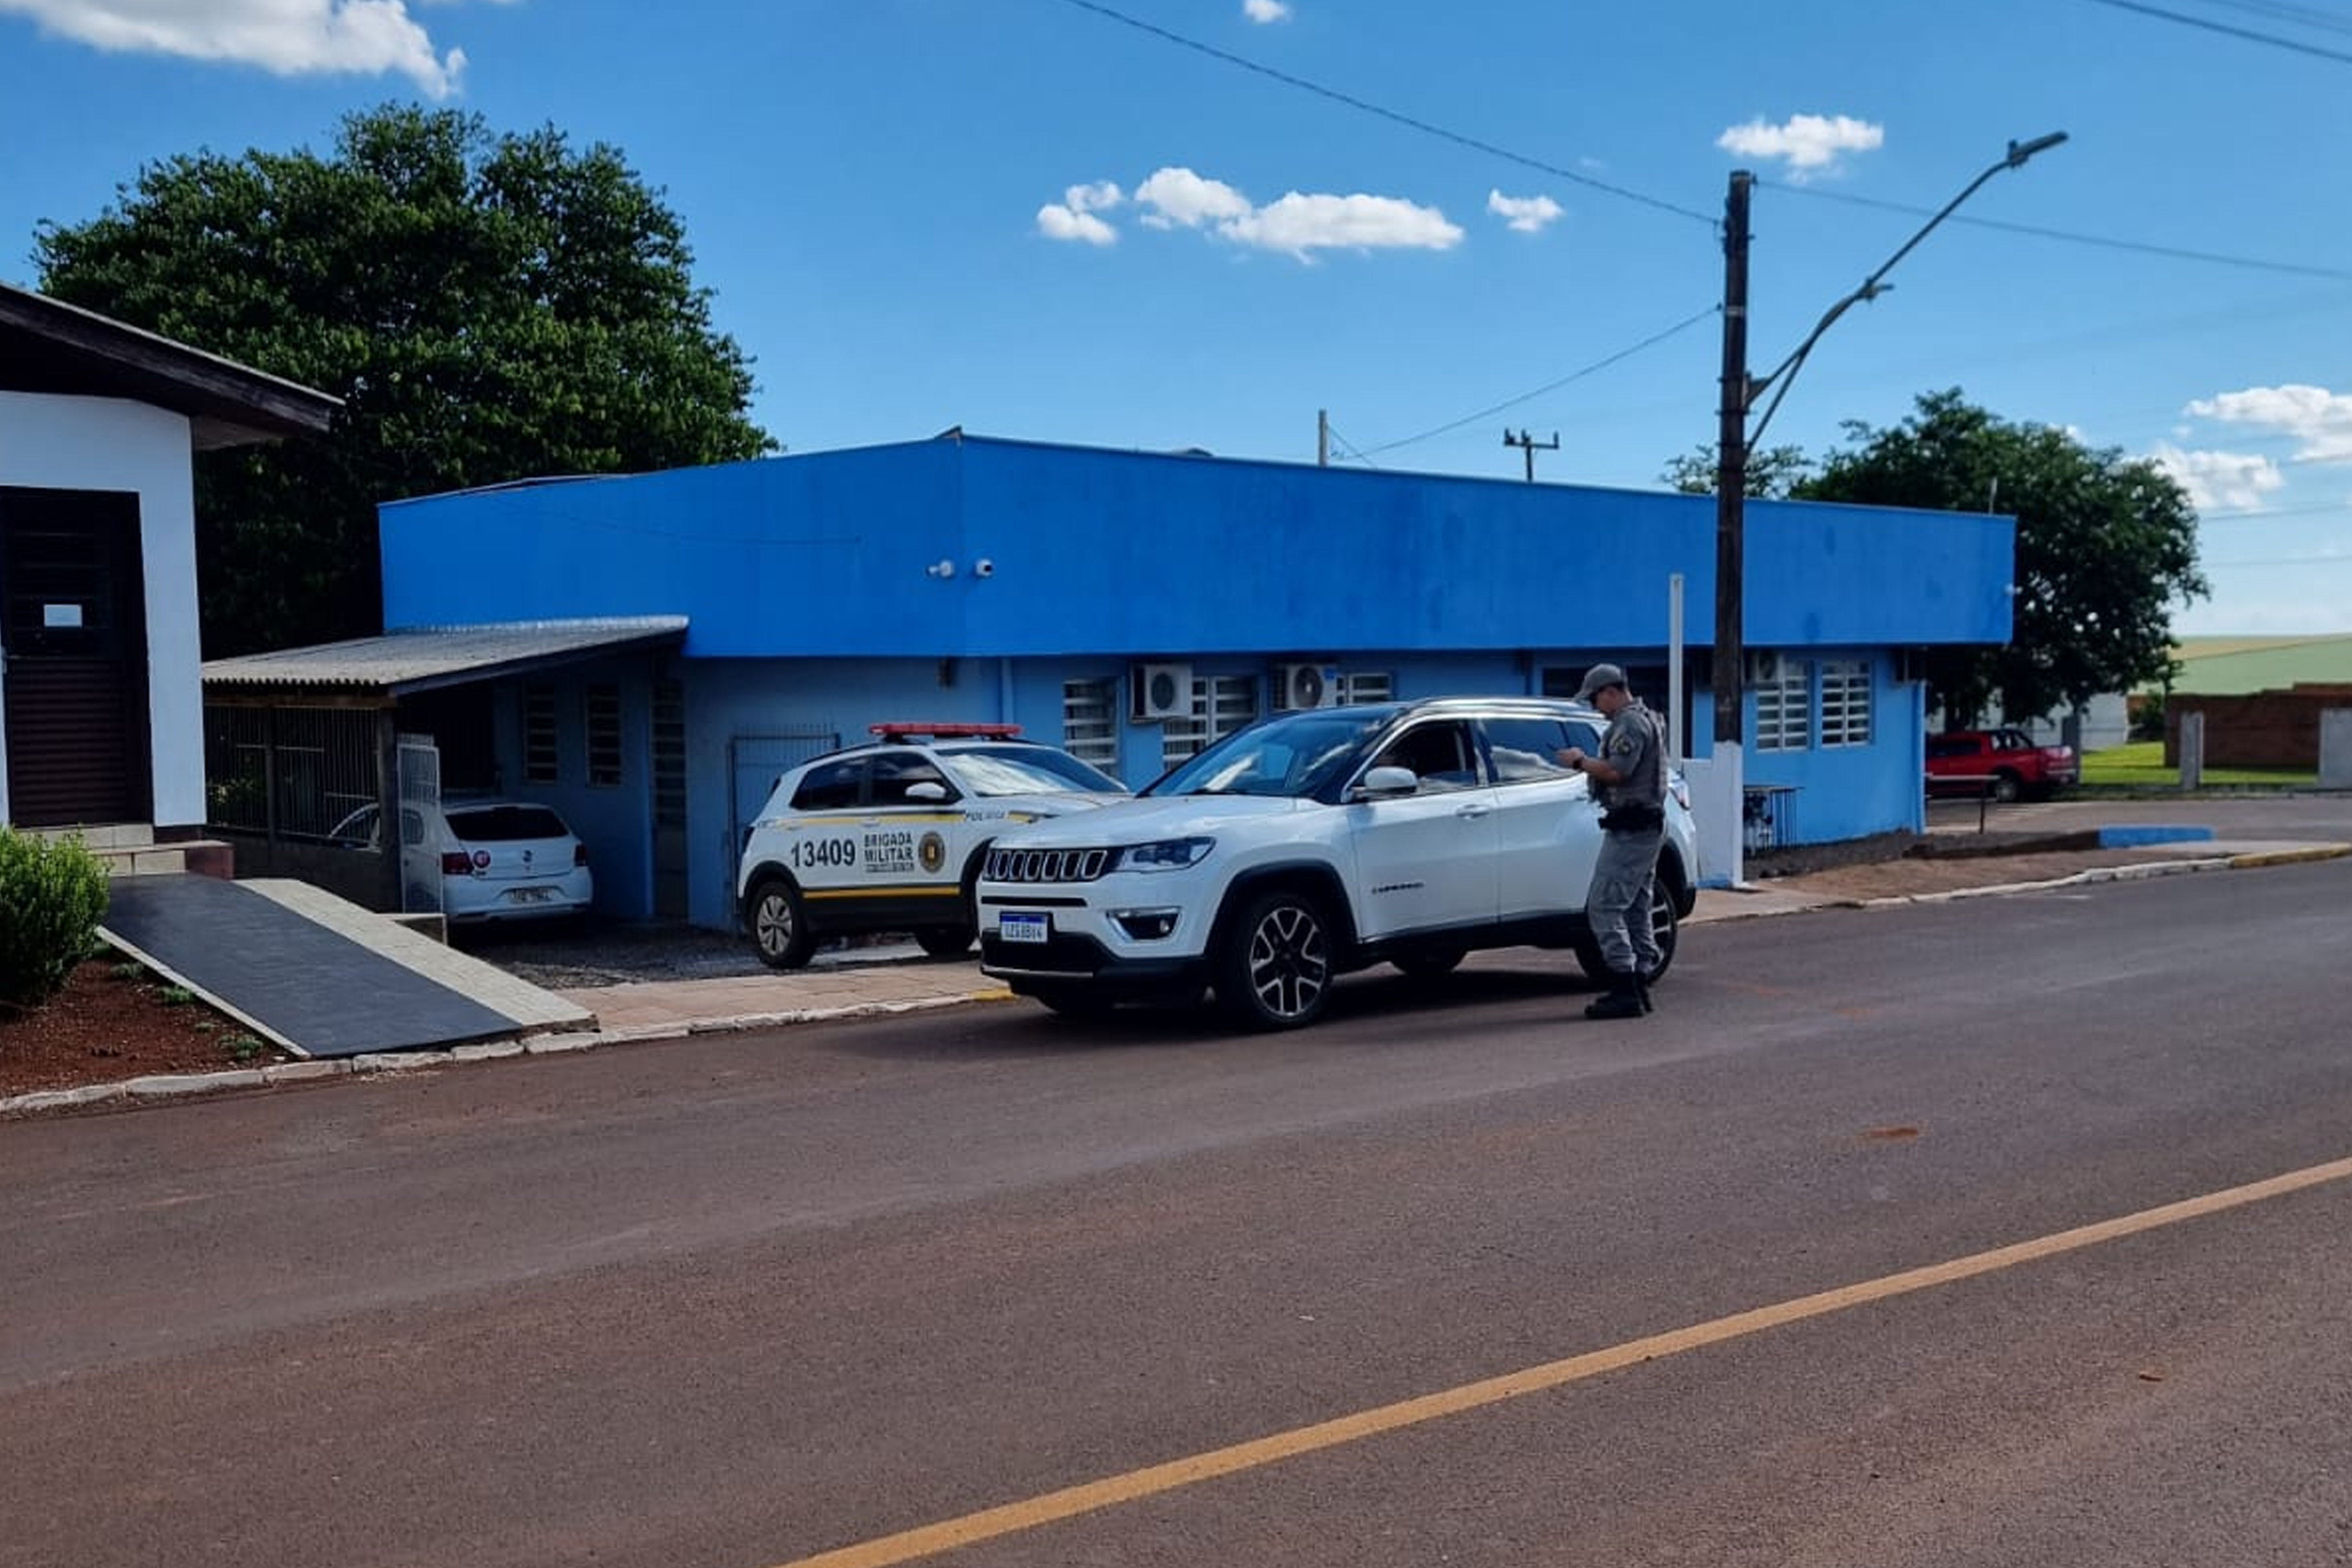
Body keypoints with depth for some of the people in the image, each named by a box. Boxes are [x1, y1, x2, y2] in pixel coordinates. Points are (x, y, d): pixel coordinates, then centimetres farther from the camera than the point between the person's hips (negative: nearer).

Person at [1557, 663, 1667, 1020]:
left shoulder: (1630, 723, -14)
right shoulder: (1647, 719, 20)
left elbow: (1617, 772, -24)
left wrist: (1580, 761, -11)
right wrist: (1586, 761, 14)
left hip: (1630, 829, -11)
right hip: (1647, 826, 11)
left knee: (1604, 907, -11)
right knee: (1635, 908, 14)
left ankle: (1624, 991, -14)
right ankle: (1639, 985, 18)